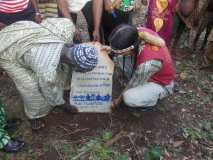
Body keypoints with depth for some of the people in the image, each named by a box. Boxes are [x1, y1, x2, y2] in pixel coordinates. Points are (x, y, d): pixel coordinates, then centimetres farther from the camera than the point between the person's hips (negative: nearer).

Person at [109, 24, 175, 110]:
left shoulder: (147, 64, -41)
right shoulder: (140, 32, -25)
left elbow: (132, 85, -21)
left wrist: (119, 98, -4)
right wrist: (113, 48, -18)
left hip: (161, 84, -6)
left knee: (129, 98, -29)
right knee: (121, 59, -7)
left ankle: (152, 100, 4)